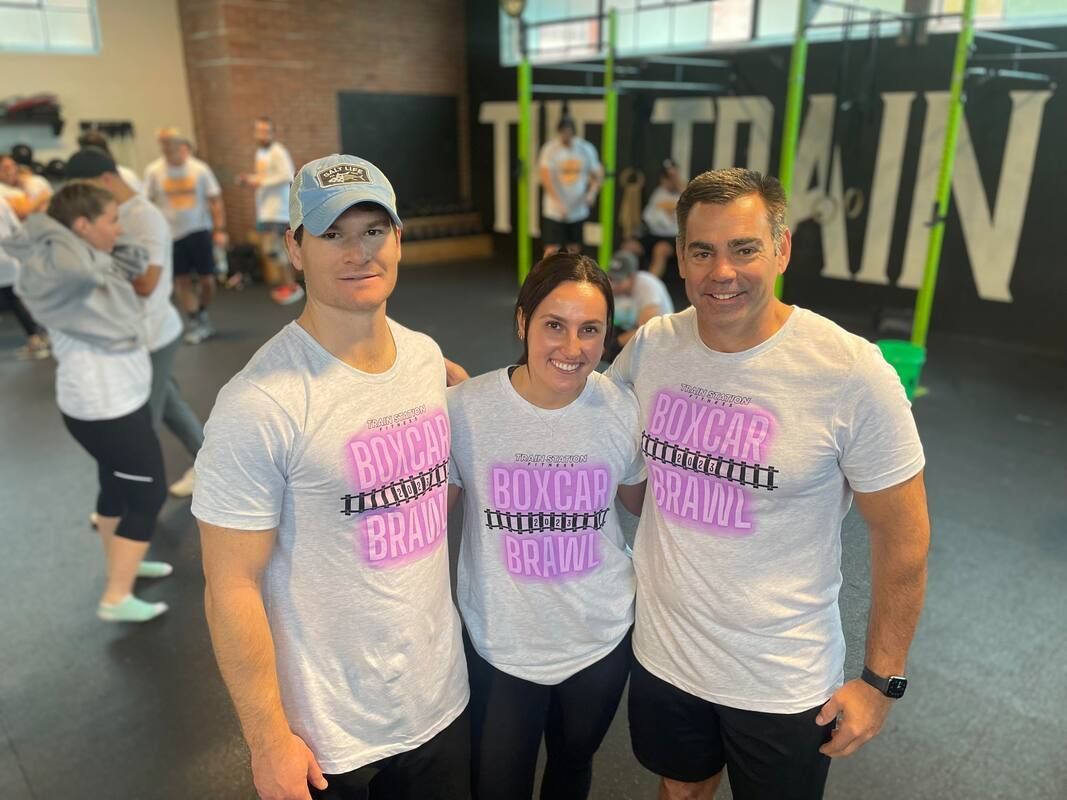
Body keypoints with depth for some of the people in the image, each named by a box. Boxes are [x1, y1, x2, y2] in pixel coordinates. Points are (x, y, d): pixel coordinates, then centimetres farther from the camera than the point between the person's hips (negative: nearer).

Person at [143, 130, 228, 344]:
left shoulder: (200, 169, -2)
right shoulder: (153, 171, 0)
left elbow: (215, 200, 0)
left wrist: (220, 230, -6)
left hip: (199, 231, 0)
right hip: (172, 234, 1)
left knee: (207, 278, 2)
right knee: (181, 280, 0)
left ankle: (202, 314, 27)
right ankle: (197, 323, 9)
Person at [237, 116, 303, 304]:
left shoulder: (278, 151, -13)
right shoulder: (260, 152, 15)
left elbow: (287, 177, -23)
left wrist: (261, 182, -20)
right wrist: (249, 179, 5)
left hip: (278, 209, -10)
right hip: (265, 209, 10)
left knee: (274, 248, -10)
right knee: (268, 248, 13)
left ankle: (293, 288, 0)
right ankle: (288, 283, 23)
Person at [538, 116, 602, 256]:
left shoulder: (587, 149, 3)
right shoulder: (550, 149, -7)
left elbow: (597, 174, 10)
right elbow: (545, 177, -15)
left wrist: (592, 192, -11)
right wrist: (559, 202, -25)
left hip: (578, 211, 4)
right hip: (554, 212, -3)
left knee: (574, 250, 11)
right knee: (552, 250, -8)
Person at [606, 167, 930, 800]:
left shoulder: (852, 373, -21)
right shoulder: (651, 345, -9)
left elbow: (903, 536, -12)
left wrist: (881, 681, -8)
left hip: (784, 682, -3)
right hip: (662, 655, 4)